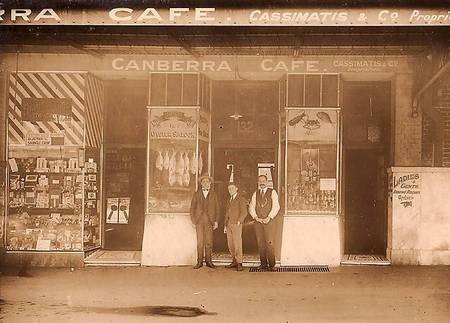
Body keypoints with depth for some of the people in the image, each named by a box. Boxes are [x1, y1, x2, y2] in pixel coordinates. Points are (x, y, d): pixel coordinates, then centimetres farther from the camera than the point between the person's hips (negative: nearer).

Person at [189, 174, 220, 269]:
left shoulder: (213, 194, 10)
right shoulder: (197, 194, 10)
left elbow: (216, 208, 9)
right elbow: (192, 208, 9)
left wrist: (216, 221, 2)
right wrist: (193, 220, 1)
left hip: (209, 221, 0)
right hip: (199, 220, 0)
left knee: (209, 241, -1)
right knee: (200, 241, -3)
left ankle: (208, 261, 6)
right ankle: (199, 261, 1)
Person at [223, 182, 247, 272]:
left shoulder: (241, 199, -2)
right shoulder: (230, 200, 21)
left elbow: (244, 212, -9)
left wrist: (238, 222, -16)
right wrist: (225, 225, 17)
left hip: (236, 224, -7)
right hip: (229, 224, 7)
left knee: (237, 243, -11)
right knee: (230, 244, 5)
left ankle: (239, 264, -10)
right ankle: (235, 261, 12)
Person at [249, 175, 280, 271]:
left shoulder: (272, 192, 5)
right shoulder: (255, 194, 14)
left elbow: (276, 206, -2)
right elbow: (251, 207, 9)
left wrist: (269, 217, -11)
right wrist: (256, 217, -6)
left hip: (269, 221, -3)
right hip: (258, 221, 3)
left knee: (269, 243, -9)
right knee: (260, 243, 1)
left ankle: (271, 265, -5)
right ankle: (263, 263, 7)